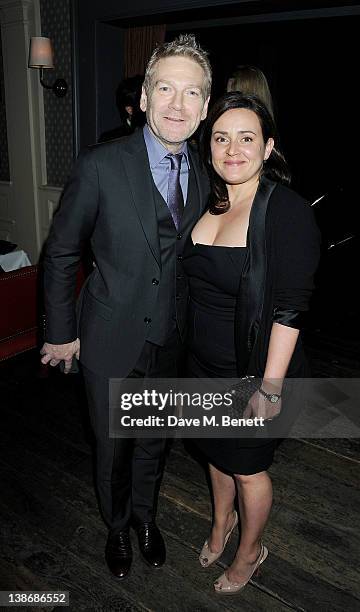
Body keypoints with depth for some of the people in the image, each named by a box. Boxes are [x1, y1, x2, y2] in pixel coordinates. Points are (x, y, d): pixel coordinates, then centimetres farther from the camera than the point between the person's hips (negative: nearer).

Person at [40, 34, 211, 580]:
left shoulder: (204, 176, -2)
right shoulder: (101, 166, -16)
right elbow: (60, 254, -8)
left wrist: (190, 323, 12)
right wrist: (61, 333, -4)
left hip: (170, 341, 4)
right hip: (111, 340, -3)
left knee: (154, 439, 22)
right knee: (112, 446, 17)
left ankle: (145, 514, 51)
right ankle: (117, 525, 47)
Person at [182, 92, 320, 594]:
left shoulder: (287, 210, -20)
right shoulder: (207, 203, 1)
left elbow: (290, 307, -21)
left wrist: (271, 387, -20)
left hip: (253, 372, -6)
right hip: (205, 364, 6)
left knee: (248, 467, 15)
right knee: (216, 450, 25)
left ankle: (251, 550, 45)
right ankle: (223, 521, 55)